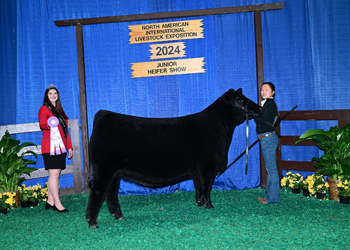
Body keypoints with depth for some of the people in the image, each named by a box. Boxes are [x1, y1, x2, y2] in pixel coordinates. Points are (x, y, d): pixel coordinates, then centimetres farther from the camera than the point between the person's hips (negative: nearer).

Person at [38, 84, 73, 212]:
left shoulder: (59, 111, 22)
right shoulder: (44, 109, -1)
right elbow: (41, 124, -21)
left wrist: (69, 146, 21)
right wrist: (48, 123, -44)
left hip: (61, 147, 7)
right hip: (50, 147, -7)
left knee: (55, 175, 6)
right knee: (54, 174, -9)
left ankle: (50, 201, 12)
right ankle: (57, 203, -8)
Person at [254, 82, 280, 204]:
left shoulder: (271, 105, -14)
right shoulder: (267, 104, 15)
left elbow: (260, 121, -20)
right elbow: (277, 120, 23)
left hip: (268, 138, -10)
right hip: (266, 139, 10)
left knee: (271, 169, -4)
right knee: (270, 169, 14)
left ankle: (273, 197, 2)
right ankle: (269, 195, 22)